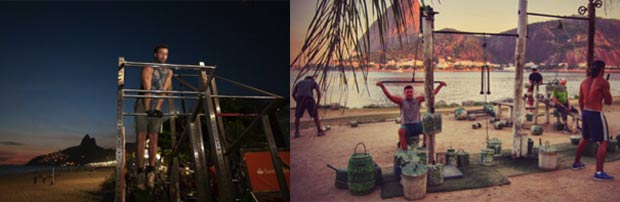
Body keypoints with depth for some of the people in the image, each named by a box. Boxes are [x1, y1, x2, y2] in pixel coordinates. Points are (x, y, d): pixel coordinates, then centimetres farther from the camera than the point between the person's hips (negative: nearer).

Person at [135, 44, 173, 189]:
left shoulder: (169, 72, 9)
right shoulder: (148, 69, -6)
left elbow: (164, 90, -1)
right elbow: (147, 89, -15)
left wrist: (157, 108, -12)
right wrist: (147, 109, -22)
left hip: (157, 106, 4)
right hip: (143, 104, -4)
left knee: (154, 138, -1)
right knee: (141, 137, -8)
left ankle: (151, 170, -1)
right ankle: (140, 172, -9)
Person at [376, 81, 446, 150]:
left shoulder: (417, 100, 8)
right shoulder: (401, 101, 2)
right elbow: (389, 96, -10)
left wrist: (440, 85, -1)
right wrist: (382, 86, -22)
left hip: (416, 125, 3)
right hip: (406, 126, -3)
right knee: (401, 130, -35)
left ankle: (424, 147, -4)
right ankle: (404, 150, -27)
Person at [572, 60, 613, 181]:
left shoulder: (584, 82, 7)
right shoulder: (603, 82, -13)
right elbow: (608, 102, -7)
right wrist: (603, 94, 9)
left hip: (585, 113, 7)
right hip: (596, 114, -7)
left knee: (585, 139, 24)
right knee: (603, 142, -2)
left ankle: (576, 163, 34)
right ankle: (599, 172, -7)